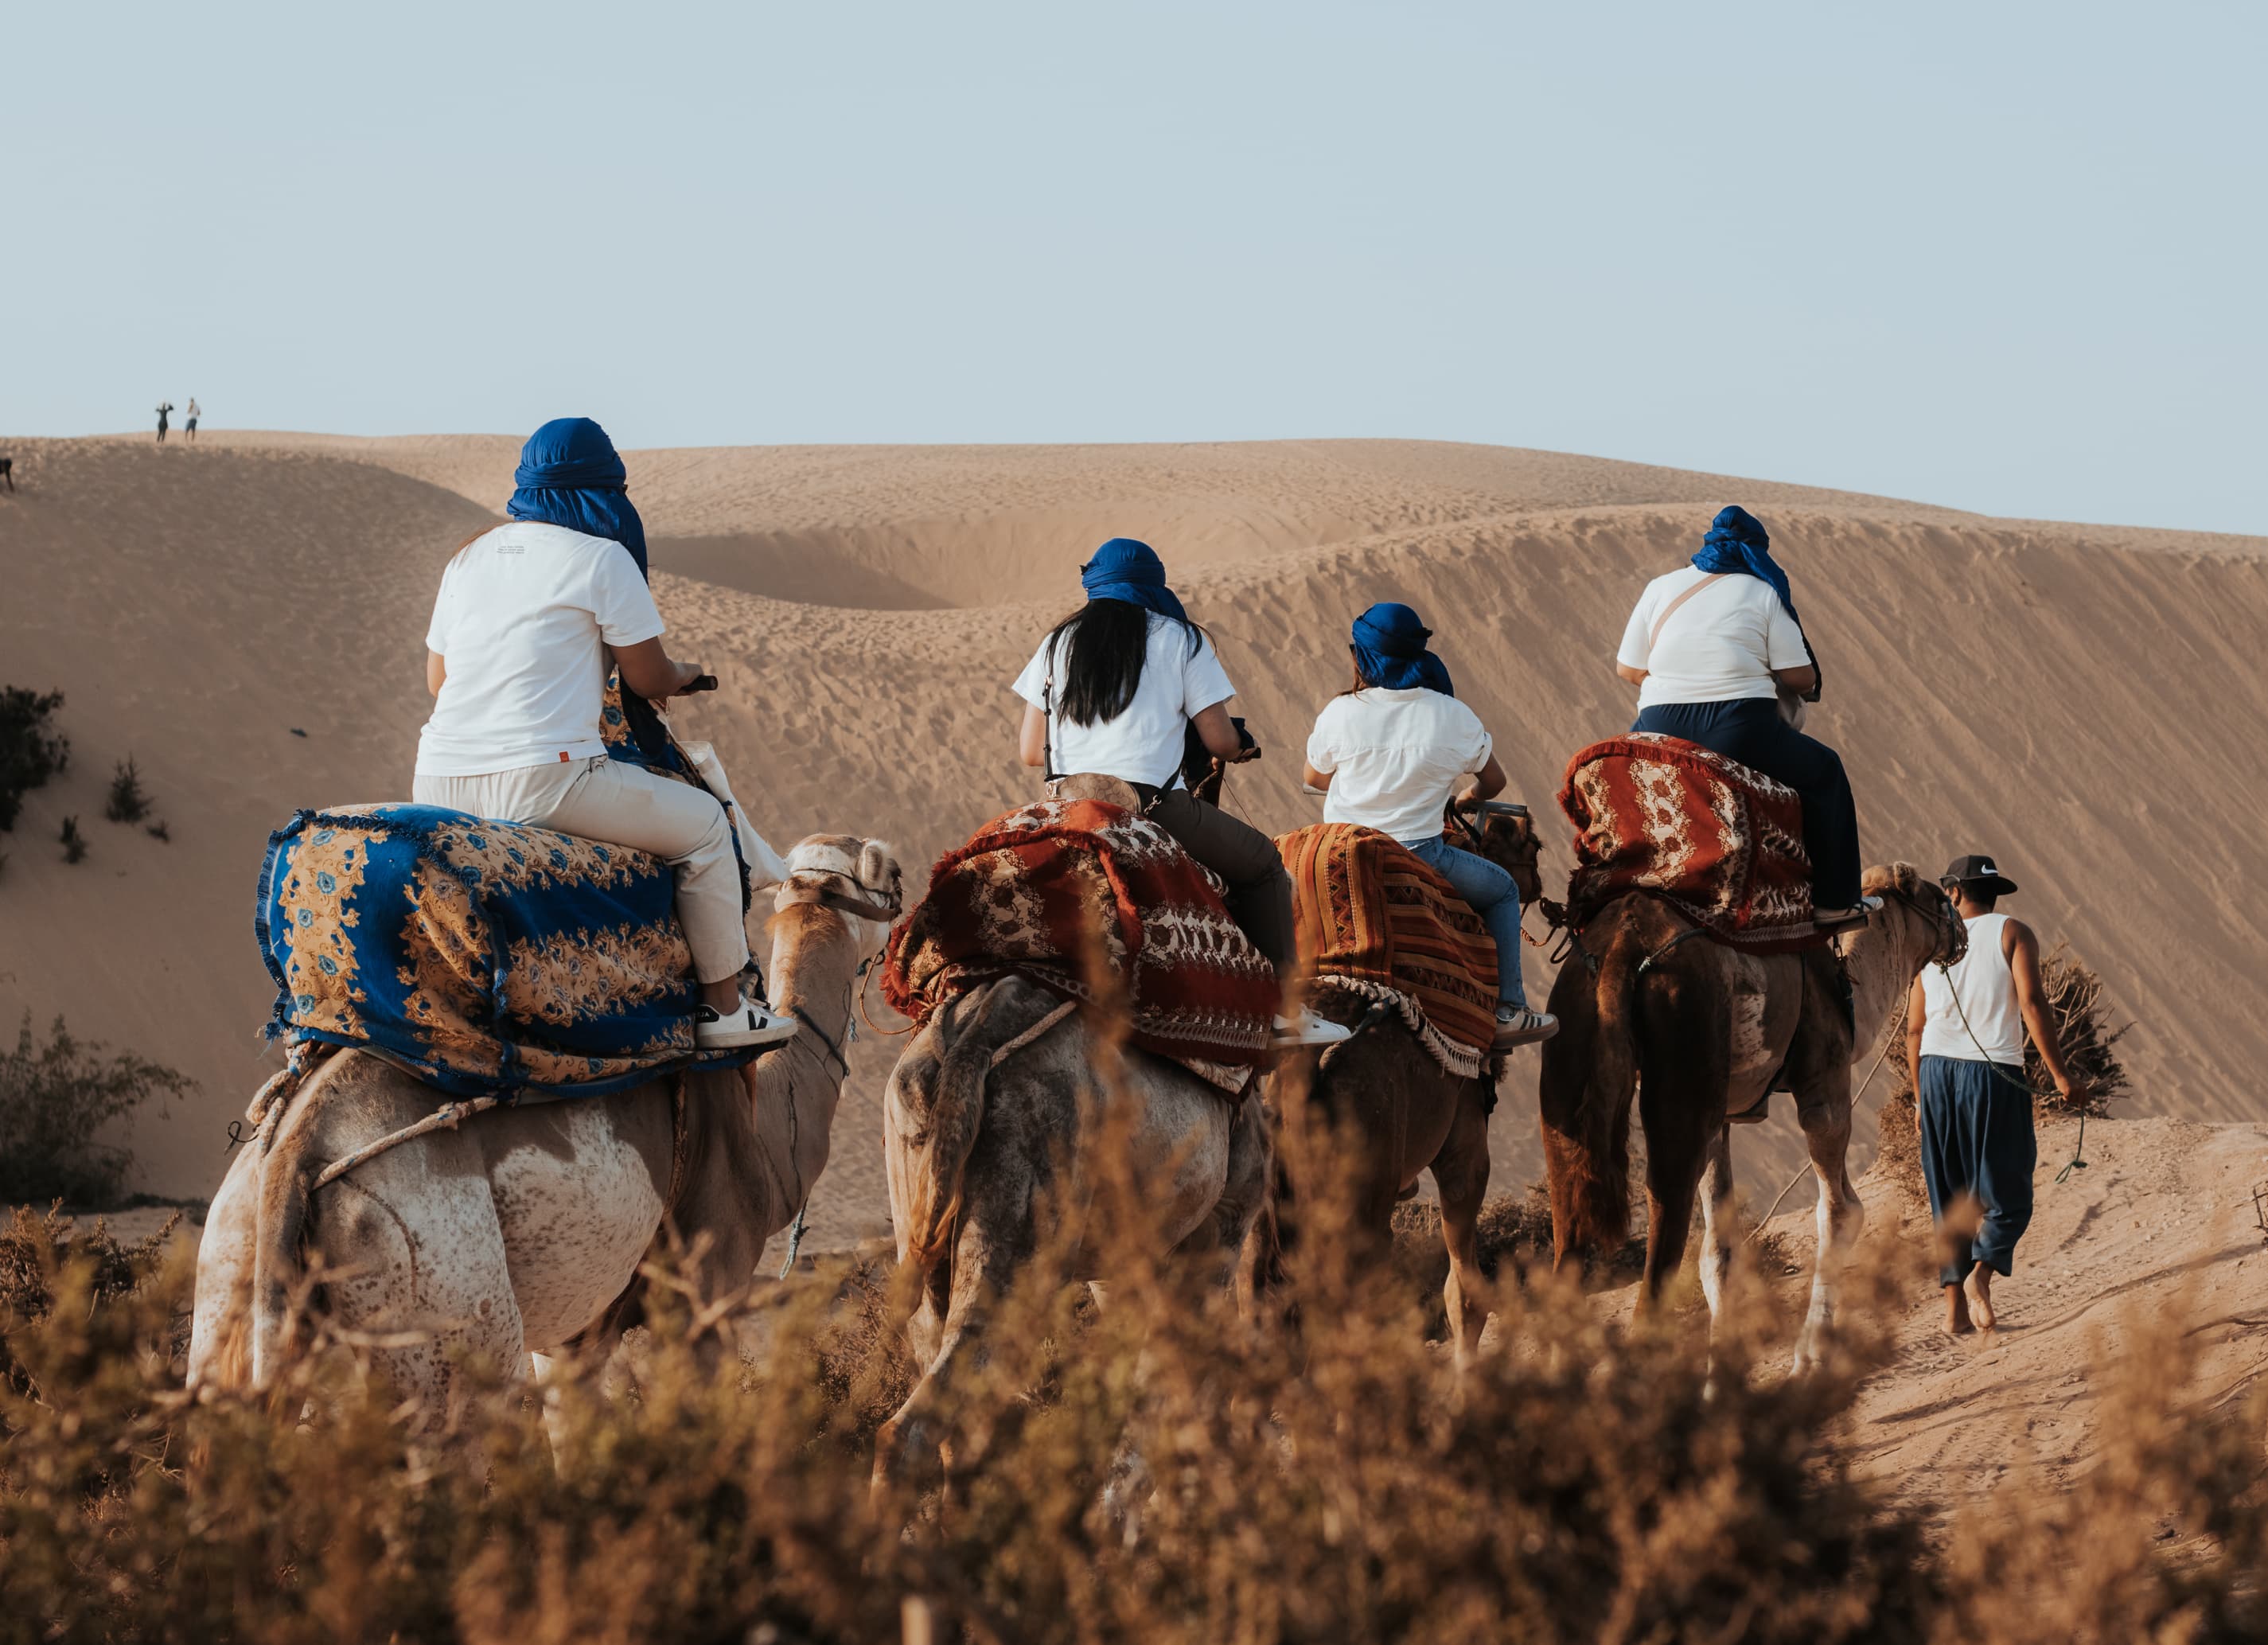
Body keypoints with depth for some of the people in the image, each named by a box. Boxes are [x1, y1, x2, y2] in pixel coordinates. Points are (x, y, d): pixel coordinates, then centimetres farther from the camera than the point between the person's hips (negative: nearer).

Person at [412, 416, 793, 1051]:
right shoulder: (600, 558, -3)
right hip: (540, 779, -7)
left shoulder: (470, 557, 15)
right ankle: (724, 1006, 16)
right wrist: (685, 673, 25)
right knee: (704, 824, 12)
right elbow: (650, 680, 2)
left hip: (440, 784, 7)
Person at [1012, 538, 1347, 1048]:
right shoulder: (1180, 640, 6)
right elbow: (1222, 742, 3)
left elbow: (1029, 749, 14)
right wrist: (1241, 748, 28)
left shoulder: (1059, 643, 14)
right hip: (1152, 806, -4)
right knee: (1262, 863, 17)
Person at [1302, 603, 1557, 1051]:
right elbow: (1493, 783, 12)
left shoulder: (1339, 713, -6)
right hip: (1415, 857, -2)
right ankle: (1508, 1011, 16)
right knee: (1502, 891, 22)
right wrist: (1464, 797, 35)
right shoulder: (1455, 718, -5)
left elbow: (1314, 778, 12)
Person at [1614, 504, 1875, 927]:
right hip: (1741, 734, -4)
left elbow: (1628, 668, 12)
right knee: (1824, 771, 19)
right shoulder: (1763, 594, 3)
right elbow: (1800, 677, -2)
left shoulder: (1660, 588, 11)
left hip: (1660, 733, 4)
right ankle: (1834, 902, 16)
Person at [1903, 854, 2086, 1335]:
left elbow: (1915, 1030, 12)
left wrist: (1921, 1097, 21)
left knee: (1950, 1199, 10)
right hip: (1994, 1071, -4)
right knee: (2007, 1195, 3)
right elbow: (2032, 1003, -11)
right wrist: (2060, 1074, -10)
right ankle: (1980, 1273, -22)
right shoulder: (2012, 934, 1)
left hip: (1937, 1070, 4)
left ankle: (1955, 1306, 5)